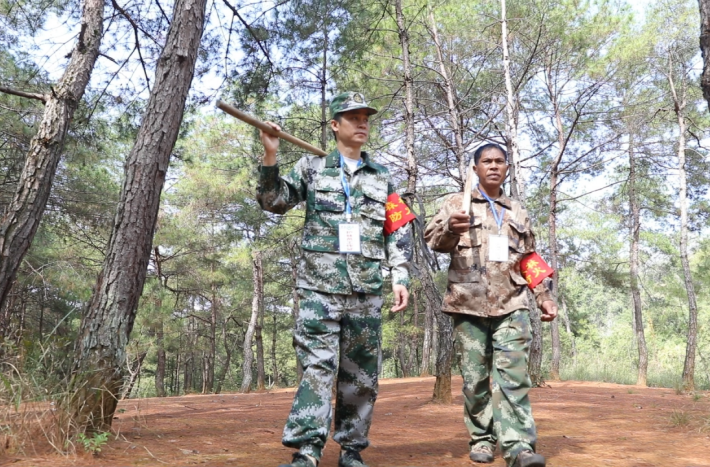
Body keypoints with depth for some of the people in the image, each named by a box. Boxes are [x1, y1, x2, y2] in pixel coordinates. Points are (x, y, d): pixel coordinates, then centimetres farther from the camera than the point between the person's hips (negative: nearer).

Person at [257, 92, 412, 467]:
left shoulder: (382, 178, 16)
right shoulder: (311, 167, 11)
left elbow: (399, 234, 14)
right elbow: (274, 201, 3)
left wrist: (400, 278, 3)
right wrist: (270, 156, -10)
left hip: (367, 288, 3)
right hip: (321, 284, -3)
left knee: (361, 372, 5)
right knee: (317, 364, -11)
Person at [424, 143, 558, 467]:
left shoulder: (518, 212, 21)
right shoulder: (457, 203, 10)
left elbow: (530, 259, 25)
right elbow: (433, 238, -5)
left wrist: (544, 296, 15)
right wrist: (450, 228, -28)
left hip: (511, 304, 2)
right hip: (469, 303, -2)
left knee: (512, 375, -9)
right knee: (475, 377, 3)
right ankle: (481, 439, 15)